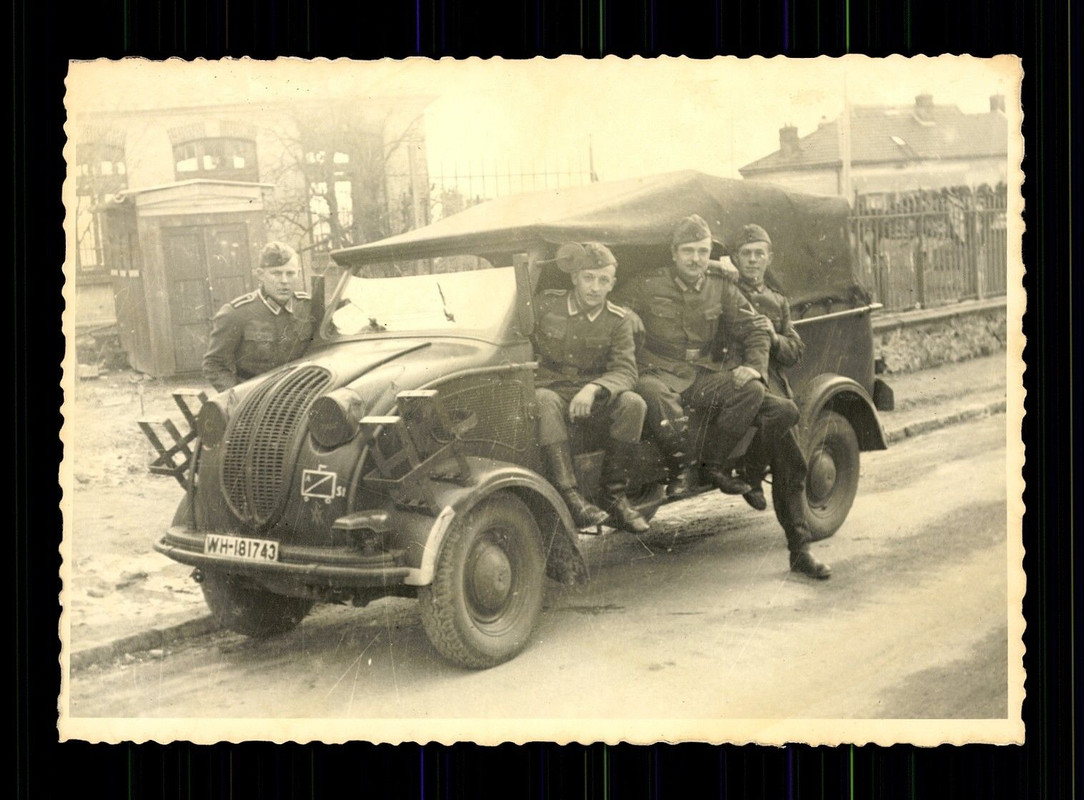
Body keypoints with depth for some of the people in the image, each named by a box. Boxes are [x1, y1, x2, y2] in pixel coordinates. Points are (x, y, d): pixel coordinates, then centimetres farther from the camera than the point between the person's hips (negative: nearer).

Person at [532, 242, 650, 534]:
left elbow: (625, 371, -10)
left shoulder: (618, 320, 1)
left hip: (591, 398, 2)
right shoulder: (545, 304, -1)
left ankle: (614, 494, -17)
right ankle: (569, 494, -43)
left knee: (633, 403, -27)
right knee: (544, 401, -37)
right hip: (549, 387, -2)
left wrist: (593, 389, -31)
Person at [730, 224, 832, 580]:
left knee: (792, 468, 4)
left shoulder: (778, 302, 21)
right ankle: (749, 475, -11)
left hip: (773, 384, 6)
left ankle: (800, 550, 10)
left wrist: (775, 337, -4)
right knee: (785, 410, -35)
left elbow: (795, 353, 14)